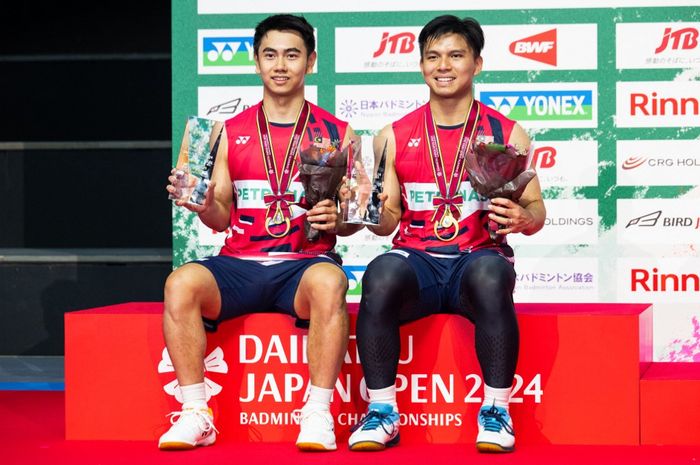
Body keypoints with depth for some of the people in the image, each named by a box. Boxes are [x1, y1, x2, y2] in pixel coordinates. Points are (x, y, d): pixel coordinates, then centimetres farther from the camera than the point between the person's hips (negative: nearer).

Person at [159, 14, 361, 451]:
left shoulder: (336, 133, 9)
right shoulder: (232, 132, 13)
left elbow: (351, 220, 10)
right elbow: (222, 219, 13)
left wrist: (336, 220, -13)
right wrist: (203, 205, -10)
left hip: (305, 263, -2)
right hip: (240, 263, 2)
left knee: (329, 282, -37)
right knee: (181, 282, -28)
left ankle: (318, 415, -27)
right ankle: (196, 415, -20)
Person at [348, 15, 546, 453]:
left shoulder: (507, 133, 9)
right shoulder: (394, 137, 11)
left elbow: (536, 211, 6)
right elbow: (387, 222, 10)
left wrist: (522, 217, -18)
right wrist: (377, 213, -14)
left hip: (478, 256, -1)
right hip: (416, 259, 1)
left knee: (490, 277, -37)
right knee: (380, 276, -34)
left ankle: (497, 412, -22)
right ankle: (382, 412, -23)